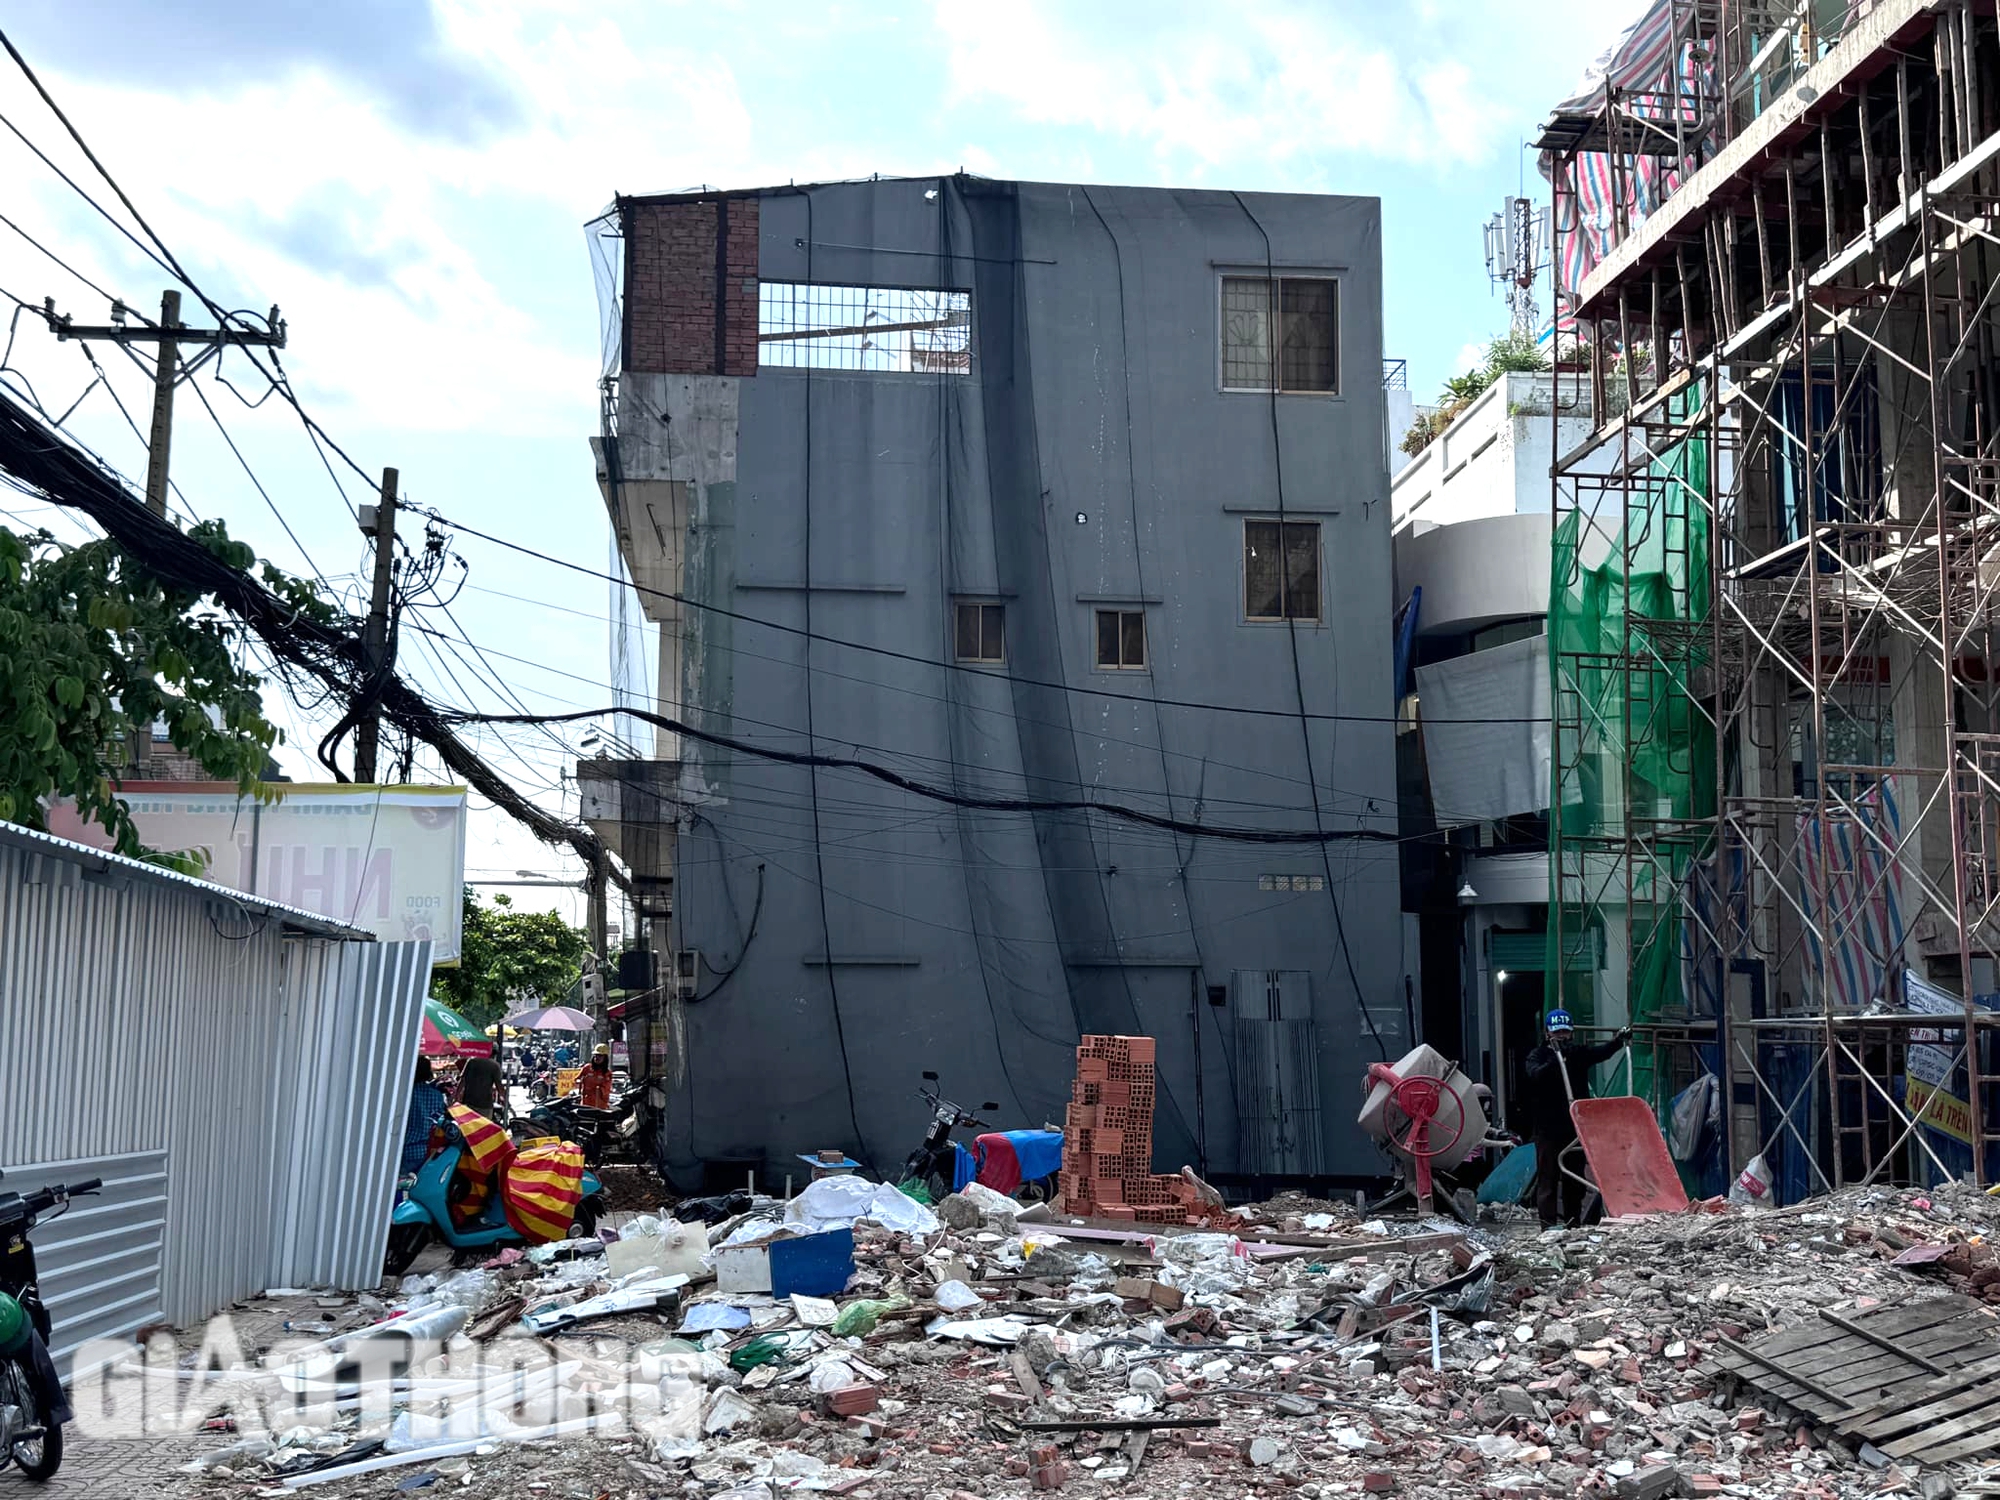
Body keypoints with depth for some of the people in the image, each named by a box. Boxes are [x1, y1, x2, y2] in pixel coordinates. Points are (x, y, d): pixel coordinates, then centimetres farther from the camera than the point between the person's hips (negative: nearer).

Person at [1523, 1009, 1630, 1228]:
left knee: (1574, 1178, 9)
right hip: (1548, 1128, -4)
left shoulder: (1578, 1054, 10)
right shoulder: (1538, 1055, 1)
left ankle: (1573, 1223, 16)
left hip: (1575, 1125, 4)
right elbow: (1535, 1074, -20)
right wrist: (1556, 1061, -36)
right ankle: (1549, 1224, -6)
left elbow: (1600, 1053, -10)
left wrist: (1618, 1041, -31)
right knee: (1548, 1177, -5)